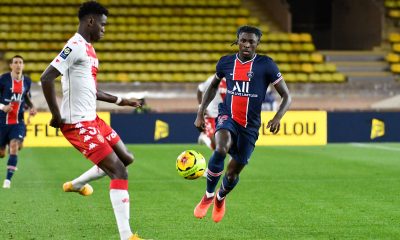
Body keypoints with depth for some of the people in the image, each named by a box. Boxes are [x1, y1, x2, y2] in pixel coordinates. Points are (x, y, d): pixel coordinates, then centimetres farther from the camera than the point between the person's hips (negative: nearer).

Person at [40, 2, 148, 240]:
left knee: (126, 158, 21)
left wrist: (119, 101, 23)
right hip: (78, 124, -10)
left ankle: (76, 184, 39)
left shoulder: (88, 48, 15)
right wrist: (57, 116, -20)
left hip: (92, 119, 10)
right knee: (119, 172, -13)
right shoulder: (75, 46, -16)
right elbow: (46, 78, -24)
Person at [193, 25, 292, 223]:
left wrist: (277, 117, -23)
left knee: (233, 172, 8)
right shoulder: (226, 62, 0)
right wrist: (200, 113, 13)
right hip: (227, 116, 0)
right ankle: (208, 195, -10)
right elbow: (213, 87, 21)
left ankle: (220, 198, 45)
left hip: (250, 125, 0)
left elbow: (286, 97, -5)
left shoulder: (266, 65, -8)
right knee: (221, 149, -32)